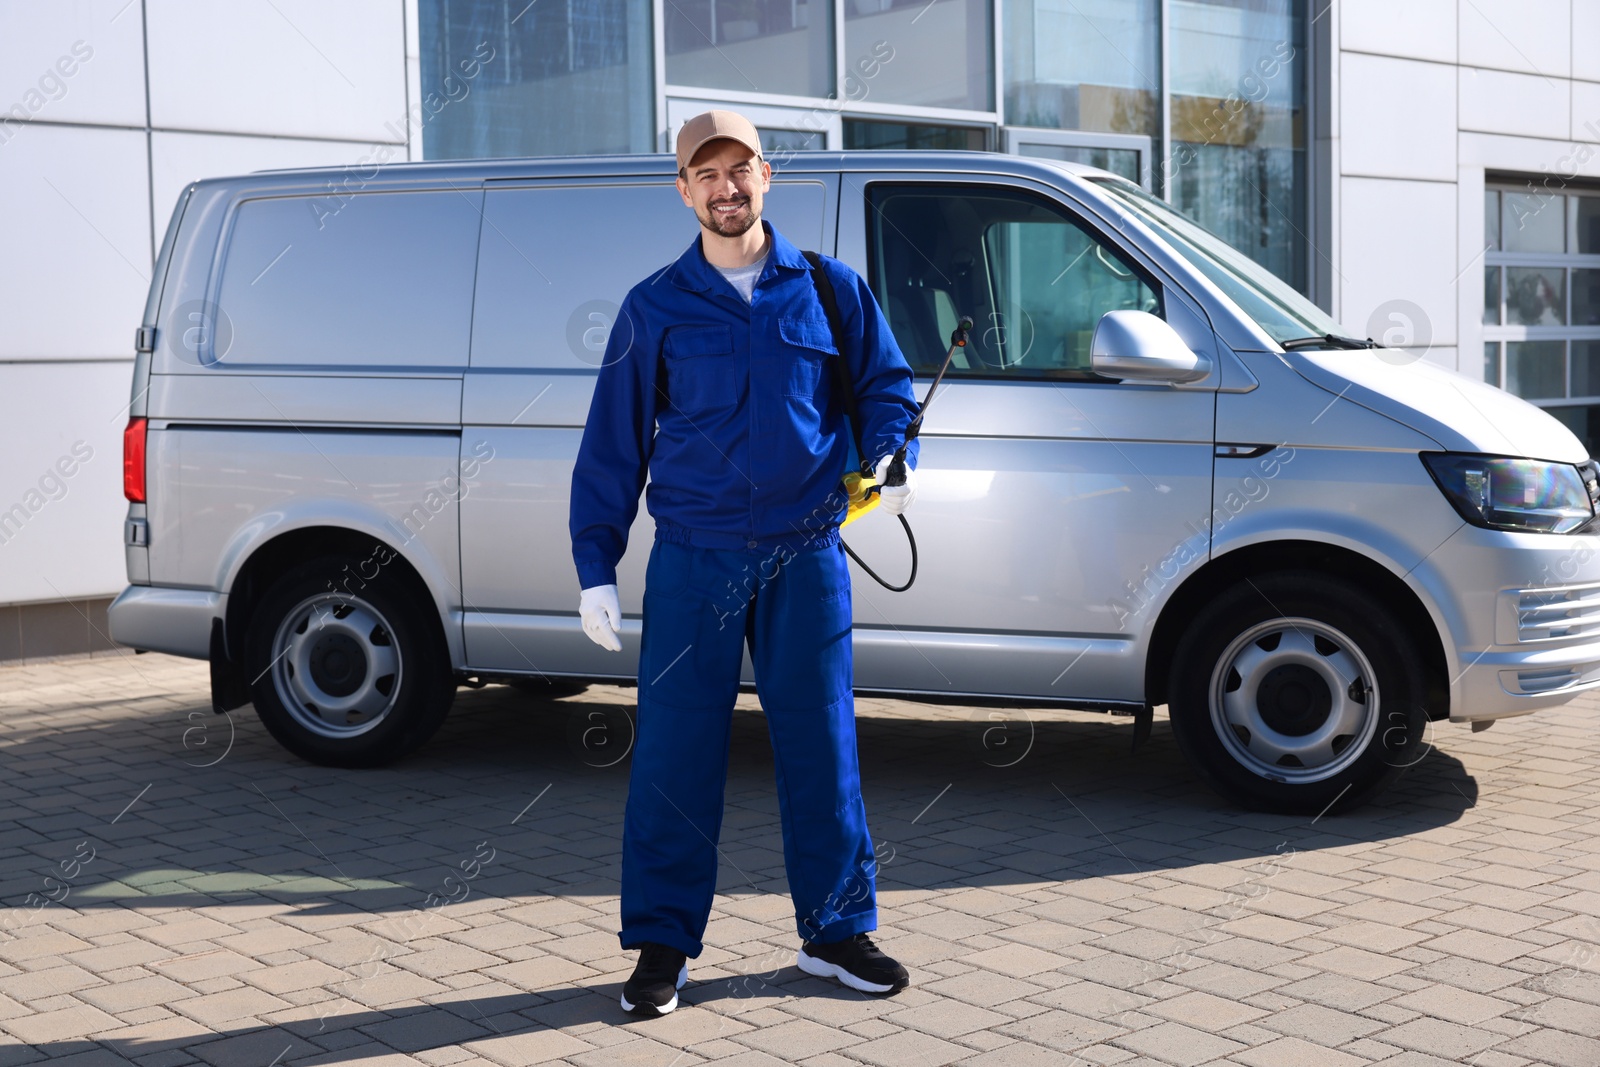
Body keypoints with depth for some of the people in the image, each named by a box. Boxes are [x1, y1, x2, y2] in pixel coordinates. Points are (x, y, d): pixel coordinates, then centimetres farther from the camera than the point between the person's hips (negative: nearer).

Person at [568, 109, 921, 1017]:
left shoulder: (830, 289, 7)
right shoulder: (655, 308, 5)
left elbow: (887, 381, 17)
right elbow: (613, 443, 6)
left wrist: (894, 456, -5)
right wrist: (597, 566, 3)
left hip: (806, 557, 1)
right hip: (693, 560, -1)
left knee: (823, 744, 6)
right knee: (675, 753, 1)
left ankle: (836, 929, 20)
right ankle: (663, 943, 13)